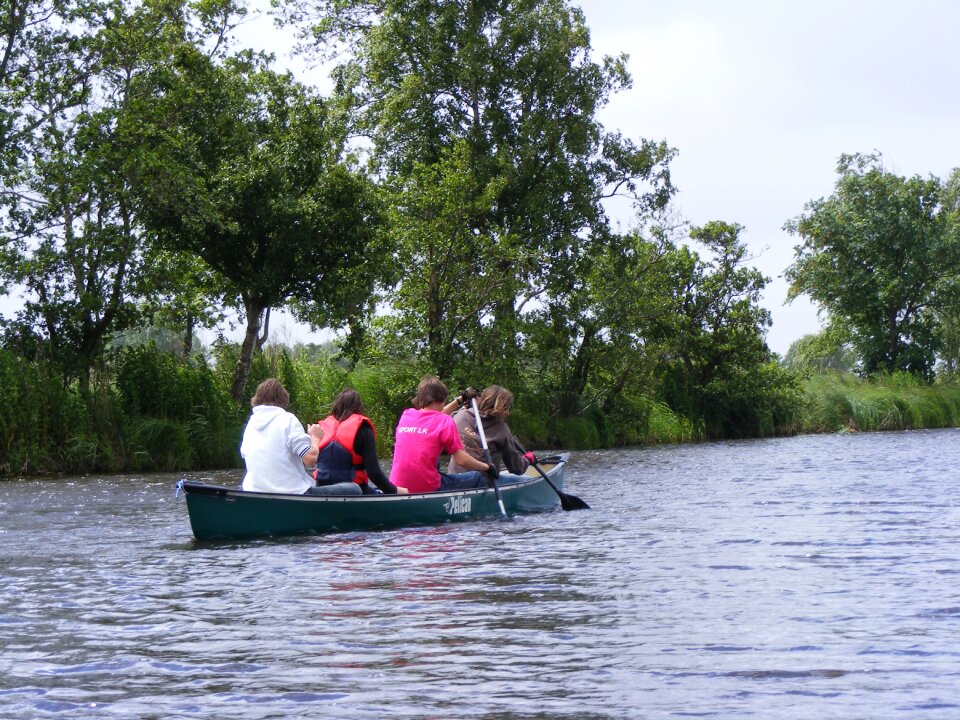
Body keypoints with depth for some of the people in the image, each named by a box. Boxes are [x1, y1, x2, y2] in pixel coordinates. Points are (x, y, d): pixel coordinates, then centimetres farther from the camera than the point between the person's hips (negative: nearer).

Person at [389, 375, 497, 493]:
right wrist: (487, 467, 9)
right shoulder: (445, 421, -6)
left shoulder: (406, 415, 10)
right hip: (428, 489, -6)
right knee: (477, 478, 15)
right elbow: (462, 460, -9)